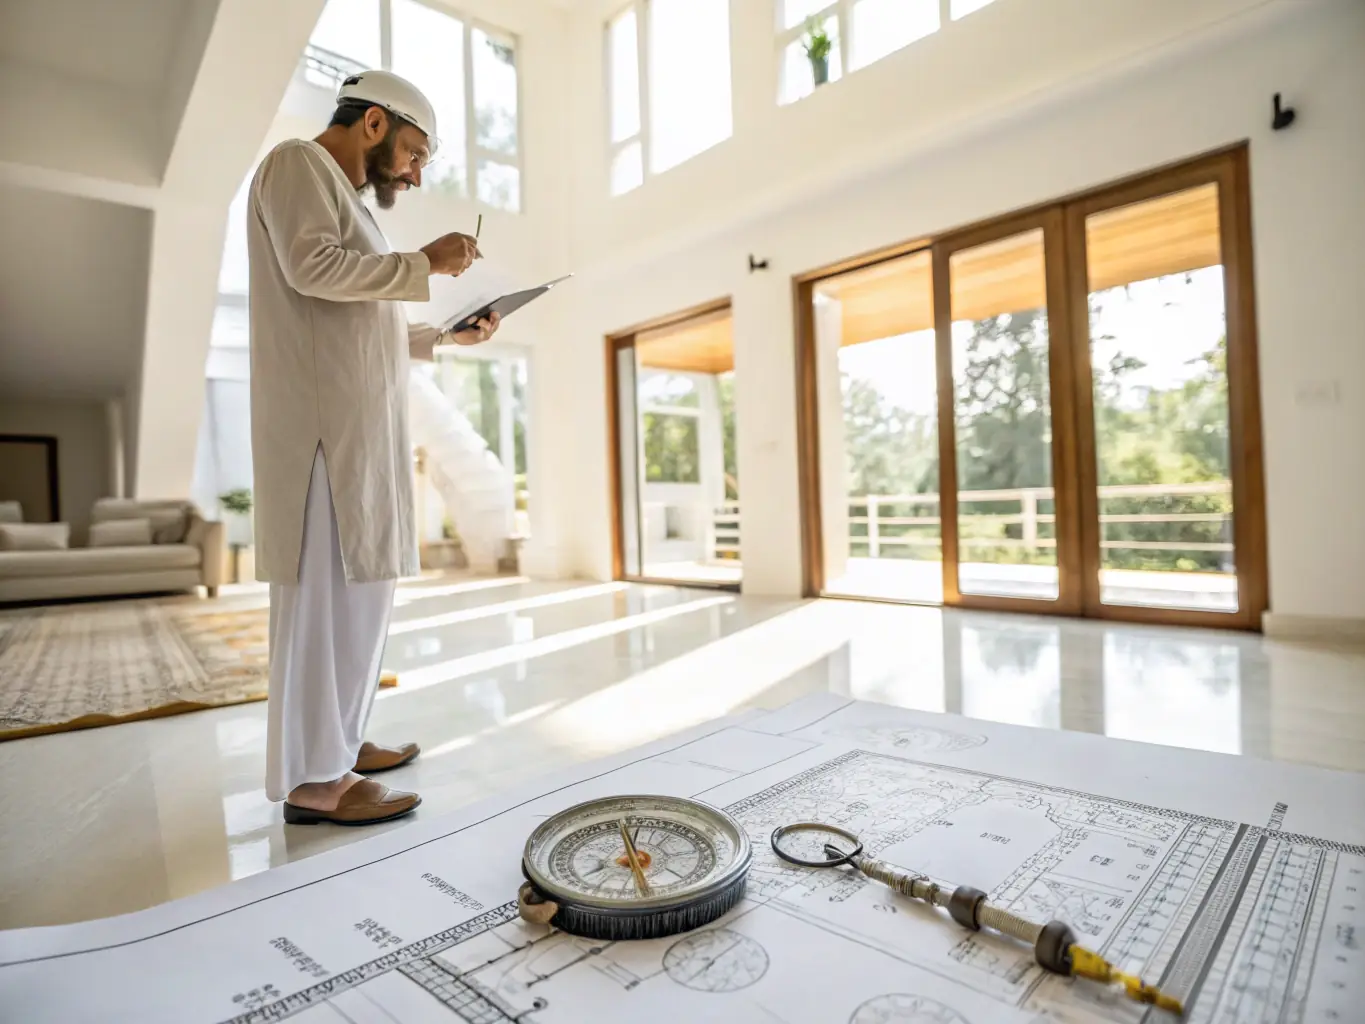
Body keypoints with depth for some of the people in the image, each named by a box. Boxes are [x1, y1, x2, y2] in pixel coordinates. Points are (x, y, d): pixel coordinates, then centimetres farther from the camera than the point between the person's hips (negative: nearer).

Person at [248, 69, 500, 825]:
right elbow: (312, 268, -15)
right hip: (326, 418, -9)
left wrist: (449, 336, 20)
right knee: (331, 586, -10)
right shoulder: (298, 163, 3)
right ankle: (311, 777, -3)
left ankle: (336, 741, 17)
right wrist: (423, 265, -7)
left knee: (357, 583, 8)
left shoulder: (345, 198, 28)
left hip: (361, 420, 10)